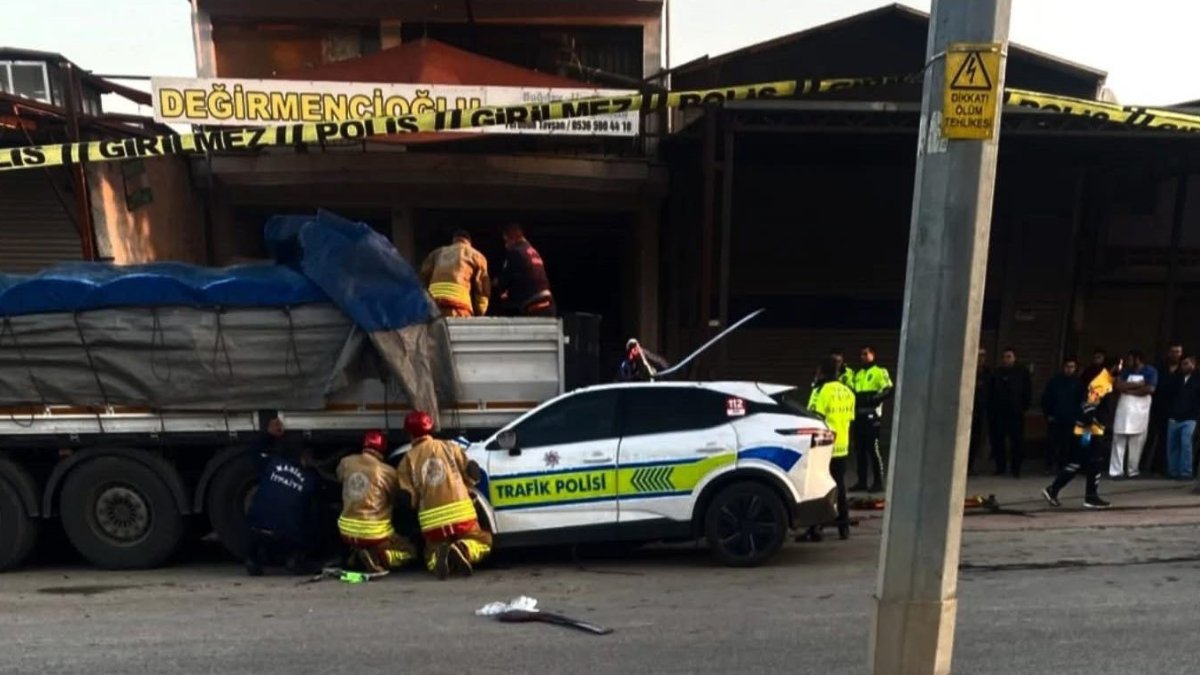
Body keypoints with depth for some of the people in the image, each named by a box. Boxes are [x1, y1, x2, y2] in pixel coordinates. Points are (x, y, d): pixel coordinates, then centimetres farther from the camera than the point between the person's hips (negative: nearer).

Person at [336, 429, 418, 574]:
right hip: (374, 533, -5)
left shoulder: (346, 462, -2)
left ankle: (357, 553, 7)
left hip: (347, 531, 5)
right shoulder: (387, 471, -12)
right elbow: (395, 500, 5)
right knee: (410, 551, 14)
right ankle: (376, 557, -10)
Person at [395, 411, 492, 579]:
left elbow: (406, 498, -1)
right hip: (461, 514, -1)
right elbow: (473, 473, 4)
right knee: (483, 541, 22)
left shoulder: (408, 460, 4)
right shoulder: (450, 447, 5)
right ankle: (463, 550, -14)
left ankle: (439, 557, -13)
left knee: (431, 555, 26)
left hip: (432, 521, 1)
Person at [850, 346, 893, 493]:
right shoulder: (857, 374, 21)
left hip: (871, 416, -7)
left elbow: (890, 390, -12)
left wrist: (874, 399, -23)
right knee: (859, 450, 8)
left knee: (873, 449, -7)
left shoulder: (880, 372, -1)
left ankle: (878, 482, -1)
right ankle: (862, 482, 14)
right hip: (858, 416, 7)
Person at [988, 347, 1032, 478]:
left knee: (1017, 441, -1)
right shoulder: (997, 373, 11)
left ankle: (1016, 468, 6)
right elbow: (990, 393, 9)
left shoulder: (1022, 372, 5)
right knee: (997, 440, 3)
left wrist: (1024, 407, -3)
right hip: (998, 412, 3)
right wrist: (990, 410, 3)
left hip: (1015, 413, -2)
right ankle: (1000, 467, 13)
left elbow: (1027, 391, 3)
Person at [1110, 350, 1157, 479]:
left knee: (1137, 442, 2)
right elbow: (1118, 386, -1)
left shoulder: (1150, 371, 0)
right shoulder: (1127, 371, 12)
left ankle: (1133, 470, 13)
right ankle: (1116, 470, 0)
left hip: (1140, 411, -3)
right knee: (1119, 441, -1)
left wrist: (1129, 390, -7)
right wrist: (1137, 384, -9)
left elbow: (1150, 389, -14)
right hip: (1124, 410, 3)